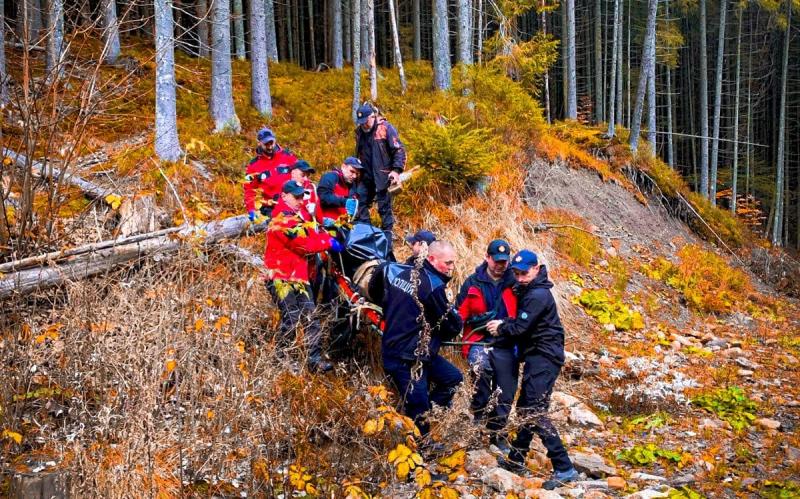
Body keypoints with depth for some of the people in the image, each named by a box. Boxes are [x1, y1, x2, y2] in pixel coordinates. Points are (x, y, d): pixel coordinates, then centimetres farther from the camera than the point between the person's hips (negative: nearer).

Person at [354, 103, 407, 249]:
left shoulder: (385, 128, -9)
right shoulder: (360, 131, 11)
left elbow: (399, 150, -10)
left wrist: (396, 170, -18)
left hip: (382, 176, -7)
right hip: (366, 176, 7)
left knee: (384, 208, -3)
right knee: (360, 203, 7)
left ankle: (387, 238, 3)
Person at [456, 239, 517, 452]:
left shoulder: (514, 283, 2)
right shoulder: (473, 283, 3)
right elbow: (460, 313, 7)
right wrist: (477, 320, -12)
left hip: (506, 346, 2)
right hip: (479, 341, -2)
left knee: (506, 394, 6)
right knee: (481, 365, -35)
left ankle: (496, 432, 28)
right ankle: (479, 415, -17)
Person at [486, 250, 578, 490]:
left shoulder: (538, 295, -17)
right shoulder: (528, 290, 15)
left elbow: (521, 327, -18)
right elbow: (522, 321, 17)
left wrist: (500, 329, 0)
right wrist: (503, 323, -1)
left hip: (543, 358, -11)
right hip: (538, 356, 11)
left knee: (535, 412, -16)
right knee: (527, 409, 18)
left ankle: (564, 468, -18)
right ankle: (516, 460, 29)